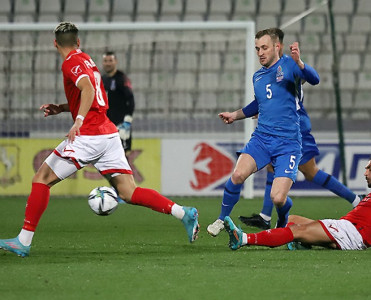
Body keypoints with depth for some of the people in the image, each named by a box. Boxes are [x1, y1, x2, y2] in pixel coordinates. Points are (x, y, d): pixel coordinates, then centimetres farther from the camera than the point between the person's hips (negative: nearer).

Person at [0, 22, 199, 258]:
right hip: (110, 134, 8)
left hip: (89, 135, -8)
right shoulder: (87, 61, 21)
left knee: (42, 179, 0)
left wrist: (78, 120, -35)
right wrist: (61, 109, 27)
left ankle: (24, 241, -3)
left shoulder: (72, 63, -5)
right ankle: (183, 213, -11)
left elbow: (88, 90, -24)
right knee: (128, 192, 3)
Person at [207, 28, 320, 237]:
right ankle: (223, 219, -1)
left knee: (278, 198, -15)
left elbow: (314, 80, -21)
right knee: (238, 175, -23)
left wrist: (298, 62, -37)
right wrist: (235, 115, 26)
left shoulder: (287, 65, -3)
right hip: (261, 138, 5)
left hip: (288, 143, -5)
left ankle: (283, 223, 22)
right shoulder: (257, 77, 16)